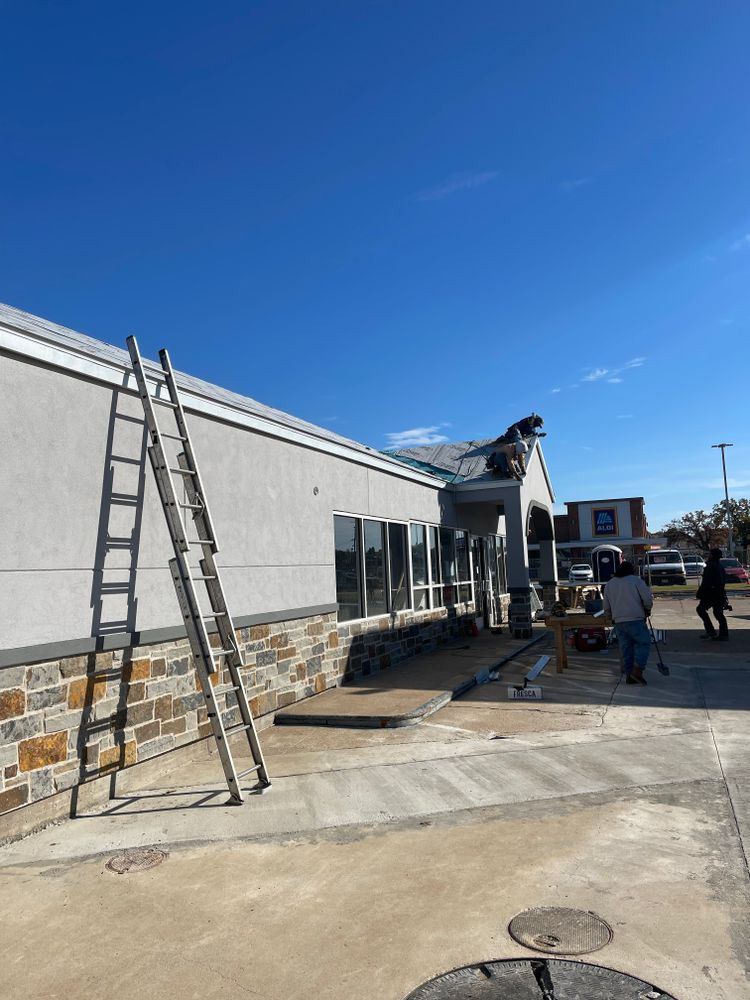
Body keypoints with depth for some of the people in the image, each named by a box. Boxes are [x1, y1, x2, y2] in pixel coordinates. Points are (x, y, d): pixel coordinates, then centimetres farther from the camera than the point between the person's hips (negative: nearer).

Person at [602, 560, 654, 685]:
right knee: (644, 642, 2)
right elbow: (648, 598, -6)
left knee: (626, 647, 9)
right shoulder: (636, 580, 1)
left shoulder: (609, 584, 15)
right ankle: (637, 670, -12)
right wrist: (647, 610, 11)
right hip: (635, 619, -5)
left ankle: (629, 675, 10)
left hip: (619, 621, 5)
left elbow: (606, 607, 16)